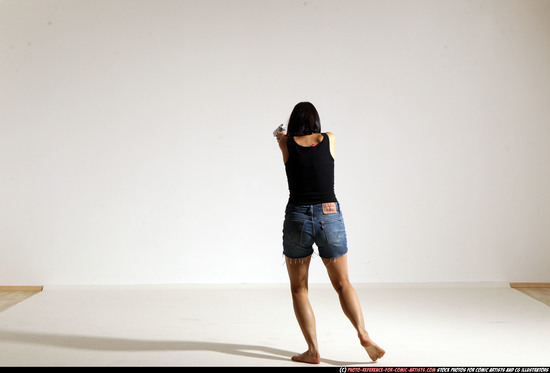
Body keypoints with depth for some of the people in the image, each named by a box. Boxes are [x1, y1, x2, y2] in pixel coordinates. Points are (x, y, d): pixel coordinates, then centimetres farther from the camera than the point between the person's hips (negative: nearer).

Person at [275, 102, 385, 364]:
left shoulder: (286, 144, 1)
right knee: (342, 284, 15)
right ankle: (363, 335, -3)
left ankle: (313, 351, 6)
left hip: (297, 218, -1)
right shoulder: (330, 139, 5)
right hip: (330, 217, 1)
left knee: (298, 289, 11)